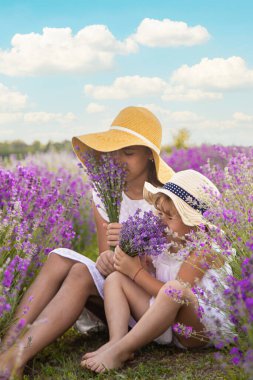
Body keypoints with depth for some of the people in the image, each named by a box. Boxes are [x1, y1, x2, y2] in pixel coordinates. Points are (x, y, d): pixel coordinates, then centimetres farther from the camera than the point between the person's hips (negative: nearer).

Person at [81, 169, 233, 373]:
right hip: (165, 322, 8)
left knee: (175, 287, -40)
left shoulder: (203, 249, -16)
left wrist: (136, 271, -16)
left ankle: (120, 351, -35)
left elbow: (176, 292, -24)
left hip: (203, 329, -8)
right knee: (115, 279, 0)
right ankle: (116, 340, -26)